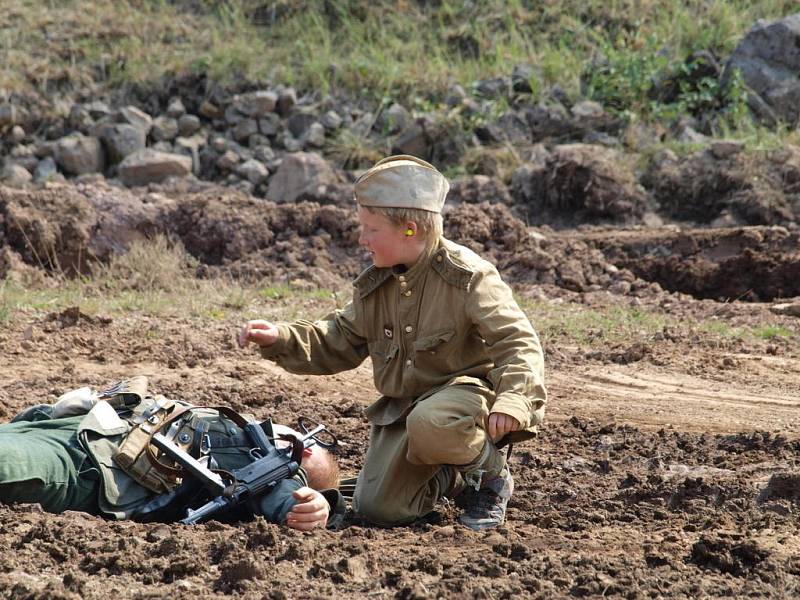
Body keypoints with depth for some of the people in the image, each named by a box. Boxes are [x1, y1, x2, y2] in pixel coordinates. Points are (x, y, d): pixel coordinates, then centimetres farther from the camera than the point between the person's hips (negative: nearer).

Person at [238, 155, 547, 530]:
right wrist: (280, 339, -2)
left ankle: (490, 474, -9)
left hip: (464, 390, -7)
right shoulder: (374, 286, 5)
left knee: (429, 425, -41)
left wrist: (512, 401, -40)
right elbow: (338, 344, 14)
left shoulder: (467, 278, -16)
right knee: (376, 508, -6)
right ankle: (452, 480, 23)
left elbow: (518, 343, -21)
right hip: (401, 407, 7)